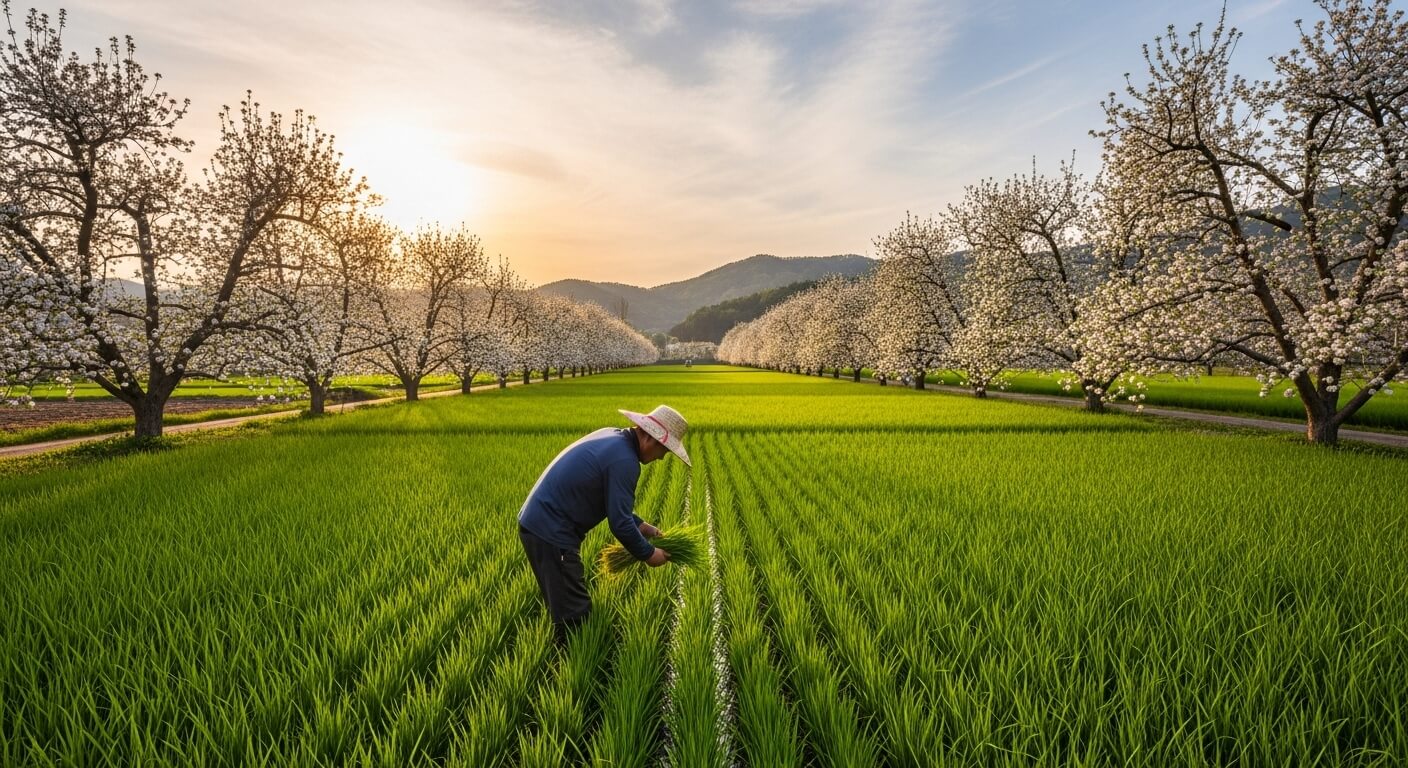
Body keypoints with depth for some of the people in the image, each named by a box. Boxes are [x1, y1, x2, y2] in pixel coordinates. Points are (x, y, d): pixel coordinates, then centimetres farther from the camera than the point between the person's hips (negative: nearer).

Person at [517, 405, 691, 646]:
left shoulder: (612, 436, 9)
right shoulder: (624, 460, -20)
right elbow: (619, 523, -17)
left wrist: (640, 525, 18)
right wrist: (648, 554, -1)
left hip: (538, 523, 10)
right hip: (550, 533, -10)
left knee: (565, 606, 19)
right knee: (574, 615, -2)